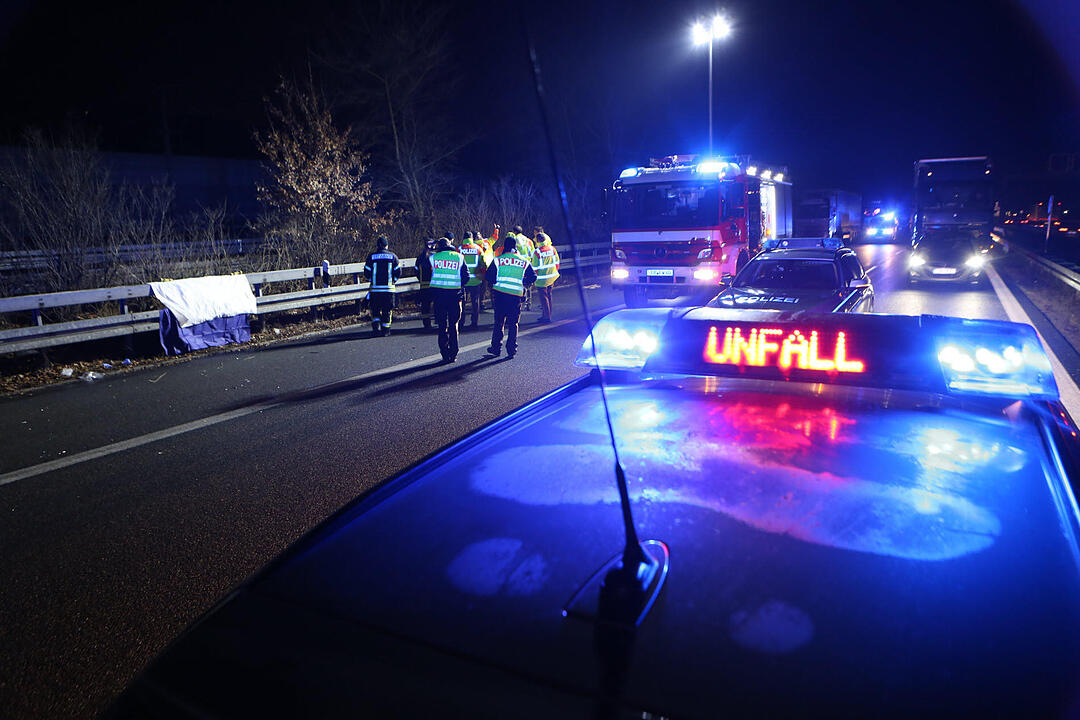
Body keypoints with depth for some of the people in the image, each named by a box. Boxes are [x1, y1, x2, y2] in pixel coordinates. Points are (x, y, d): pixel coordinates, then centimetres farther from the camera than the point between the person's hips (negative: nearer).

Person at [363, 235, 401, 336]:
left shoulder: (371, 257, 0)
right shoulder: (392, 256, 1)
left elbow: (366, 273, 2)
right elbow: (398, 272, 1)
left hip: (375, 288, 0)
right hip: (389, 289, 0)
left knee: (375, 309, 13)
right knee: (387, 310, 8)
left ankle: (376, 325, -3)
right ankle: (385, 329, 9)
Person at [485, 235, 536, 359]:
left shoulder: (497, 260, 2)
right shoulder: (524, 262, 6)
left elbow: (489, 276, -2)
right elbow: (532, 277, 4)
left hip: (500, 294, 0)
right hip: (516, 295, 1)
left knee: (499, 322, 11)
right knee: (513, 323, 8)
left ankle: (496, 348, 15)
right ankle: (512, 350, 8)